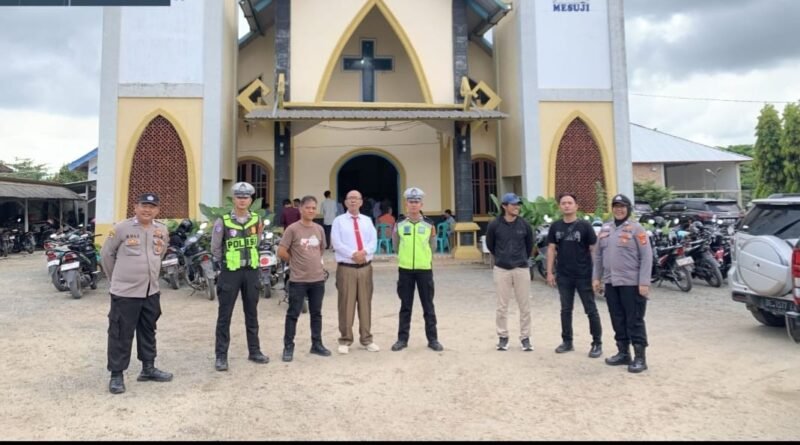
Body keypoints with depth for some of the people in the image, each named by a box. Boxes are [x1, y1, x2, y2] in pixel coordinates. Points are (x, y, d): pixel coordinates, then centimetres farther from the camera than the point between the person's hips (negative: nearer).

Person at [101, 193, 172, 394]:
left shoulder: (162, 230, 4)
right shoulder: (121, 228, -11)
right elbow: (106, 253, -1)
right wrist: (115, 278, 7)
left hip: (151, 291, 6)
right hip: (125, 292, -5)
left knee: (148, 332, 17)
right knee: (121, 334, 2)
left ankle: (148, 368, 30)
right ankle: (116, 375, 14)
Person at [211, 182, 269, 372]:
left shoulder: (256, 219, 2)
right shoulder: (223, 221, -10)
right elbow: (215, 249, 0)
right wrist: (226, 263, 6)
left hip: (251, 271, 4)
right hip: (230, 272, -4)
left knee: (251, 313, 12)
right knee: (225, 315, 2)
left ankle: (254, 351, 23)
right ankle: (221, 355, 11)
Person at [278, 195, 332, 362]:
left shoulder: (319, 229, 6)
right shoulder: (292, 229, -9)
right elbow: (281, 251, -10)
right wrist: (295, 262, 0)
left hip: (318, 278, 5)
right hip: (298, 279, -5)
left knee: (316, 313, 14)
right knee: (293, 314, 2)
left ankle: (317, 344, 25)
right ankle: (288, 347, 13)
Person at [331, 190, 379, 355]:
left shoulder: (367, 220, 13)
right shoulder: (339, 221, 3)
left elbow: (373, 241, 3)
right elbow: (337, 243, -8)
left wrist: (364, 252, -17)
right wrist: (353, 254, -19)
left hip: (365, 267, 3)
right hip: (346, 268, -3)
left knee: (365, 303, 8)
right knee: (346, 304, 0)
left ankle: (366, 339, 18)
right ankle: (345, 340, 11)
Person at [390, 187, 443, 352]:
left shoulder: (429, 224, -1)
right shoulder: (399, 224, 0)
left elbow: (432, 248, 7)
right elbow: (396, 248, 9)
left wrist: (433, 236, -8)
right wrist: (394, 235, -5)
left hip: (424, 269, 0)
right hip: (405, 269, 1)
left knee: (428, 306, 6)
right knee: (405, 306, 9)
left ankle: (433, 339, 16)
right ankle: (402, 339, 19)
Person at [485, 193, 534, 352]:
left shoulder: (524, 224, -2)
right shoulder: (494, 224, -7)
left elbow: (530, 244, 13)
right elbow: (490, 245, 9)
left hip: (521, 269, 1)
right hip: (501, 269, -1)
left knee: (525, 306, 6)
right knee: (502, 306, 6)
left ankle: (525, 337, 18)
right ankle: (503, 337, 19)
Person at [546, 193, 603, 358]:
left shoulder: (585, 225, -5)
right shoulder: (555, 226, 5)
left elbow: (594, 249, -4)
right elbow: (551, 249, 8)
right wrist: (550, 272, 3)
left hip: (584, 275, -3)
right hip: (563, 276, 3)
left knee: (591, 310, 4)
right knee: (566, 310, 12)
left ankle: (597, 343, 14)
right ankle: (567, 341, 24)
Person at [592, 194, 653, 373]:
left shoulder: (636, 229, -6)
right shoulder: (605, 229, 11)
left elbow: (646, 256, -10)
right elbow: (598, 255, 16)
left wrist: (644, 282, -16)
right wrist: (596, 277, 12)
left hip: (631, 283, -6)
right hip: (610, 283, 6)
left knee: (634, 321, 0)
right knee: (618, 320, 13)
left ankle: (640, 358, 8)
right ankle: (623, 353, 25)